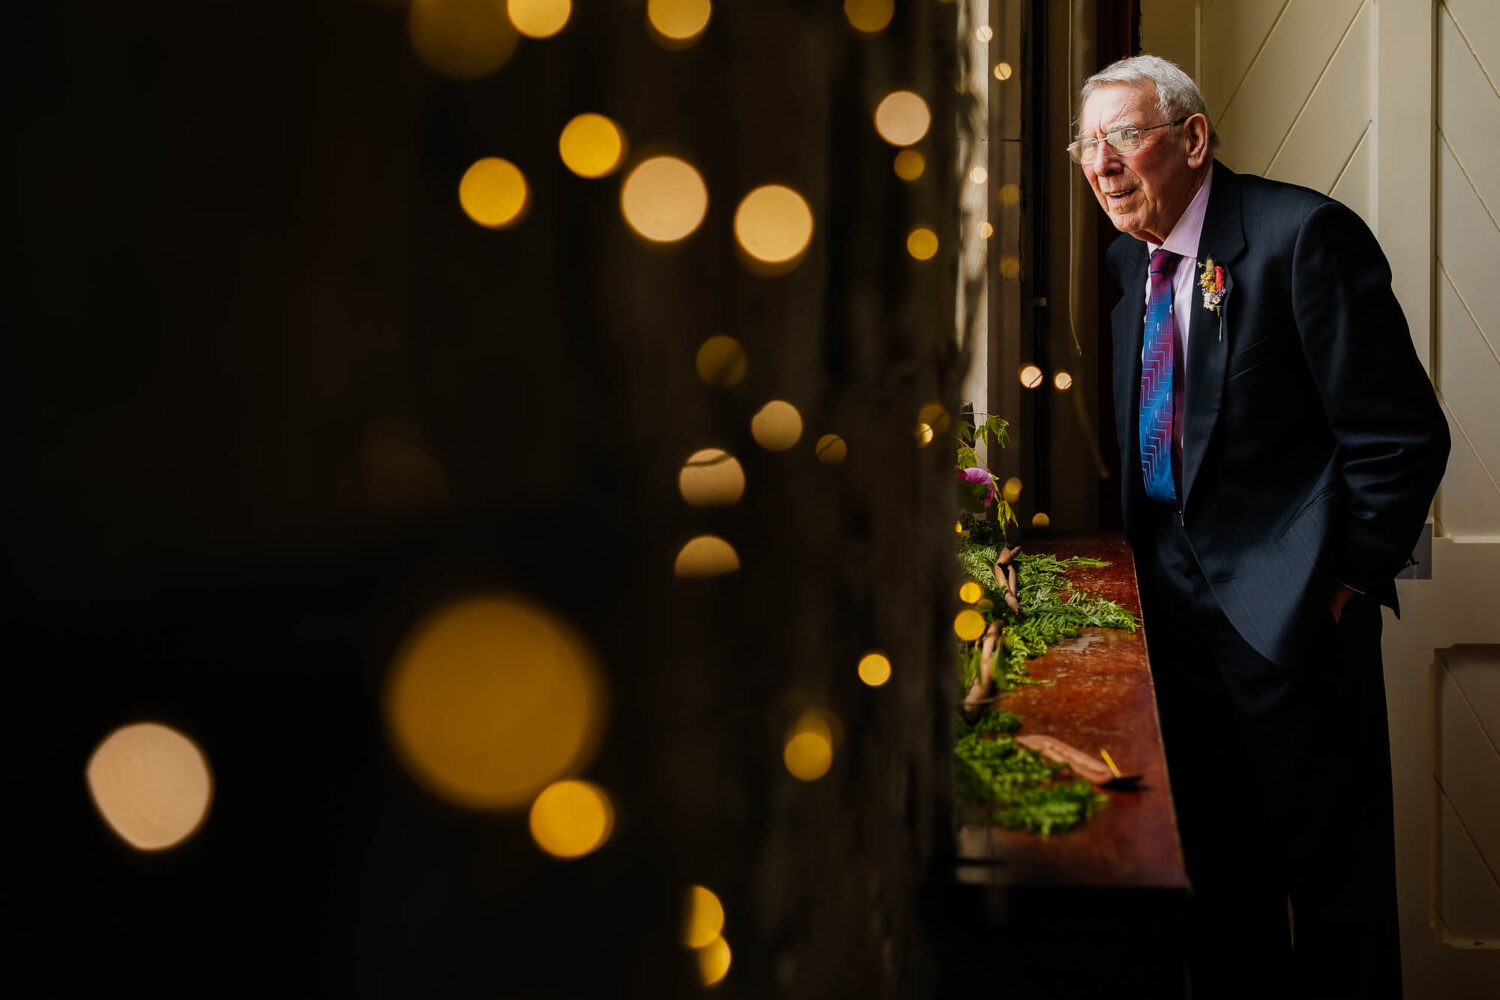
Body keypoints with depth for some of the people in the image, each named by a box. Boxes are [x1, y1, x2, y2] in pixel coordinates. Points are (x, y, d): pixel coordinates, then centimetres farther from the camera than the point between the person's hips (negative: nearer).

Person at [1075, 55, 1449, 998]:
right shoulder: (1127, 257, 9)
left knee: (1330, 874, 5)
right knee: (1218, 862, 18)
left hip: (1288, 609, -7)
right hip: (1177, 603, 7)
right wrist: (1150, 563, 10)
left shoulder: (1304, 234, -15)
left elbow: (1405, 435, -15)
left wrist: (1350, 578, -11)